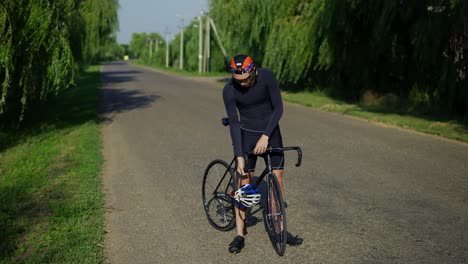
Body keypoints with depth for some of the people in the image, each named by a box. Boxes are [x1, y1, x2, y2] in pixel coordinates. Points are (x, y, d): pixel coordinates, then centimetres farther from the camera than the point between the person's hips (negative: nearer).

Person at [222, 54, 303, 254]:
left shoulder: (267, 76, -20)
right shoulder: (229, 90, -19)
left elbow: (278, 108, -17)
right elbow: (234, 123, -16)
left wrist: (265, 136, -25)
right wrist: (239, 156, -20)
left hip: (270, 132, 1)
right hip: (247, 134, -1)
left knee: (277, 180, 1)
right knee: (243, 183, -5)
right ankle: (240, 235, 1)